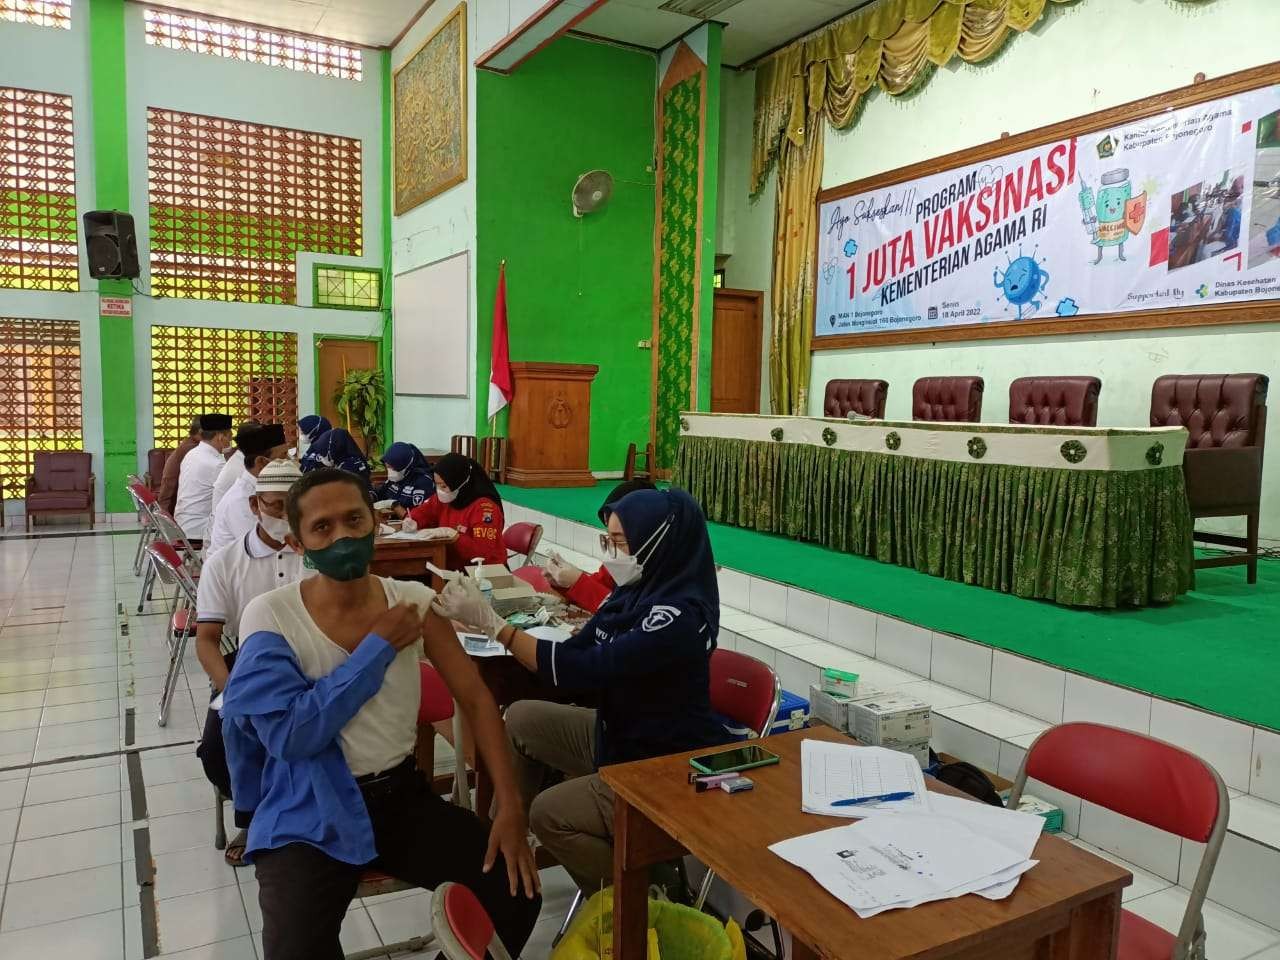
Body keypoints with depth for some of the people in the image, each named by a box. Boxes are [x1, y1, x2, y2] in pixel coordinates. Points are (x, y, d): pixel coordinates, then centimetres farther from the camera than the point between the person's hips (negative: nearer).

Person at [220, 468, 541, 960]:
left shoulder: (413, 602, -4)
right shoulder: (269, 616, -12)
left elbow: (476, 700, -3)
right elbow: (292, 736, -21)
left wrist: (510, 806, -13)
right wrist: (379, 647, -19)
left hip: (403, 794, 3)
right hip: (311, 814, -3)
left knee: (518, 892, -10)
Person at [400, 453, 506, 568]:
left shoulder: (484, 506, -20)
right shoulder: (444, 498, 3)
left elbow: (484, 552, -26)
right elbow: (424, 512, 19)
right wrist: (413, 522, -2)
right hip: (452, 567, 7)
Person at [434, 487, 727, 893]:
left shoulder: (679, 616, -29)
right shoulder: (637, 590, -1)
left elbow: (585, 669, -34)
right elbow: (577, 653, -1)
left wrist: (490, 622, -31)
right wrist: (480, 616, -11)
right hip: (620, 733, 9)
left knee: (549, 813, -17)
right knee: (520, 719, 11)